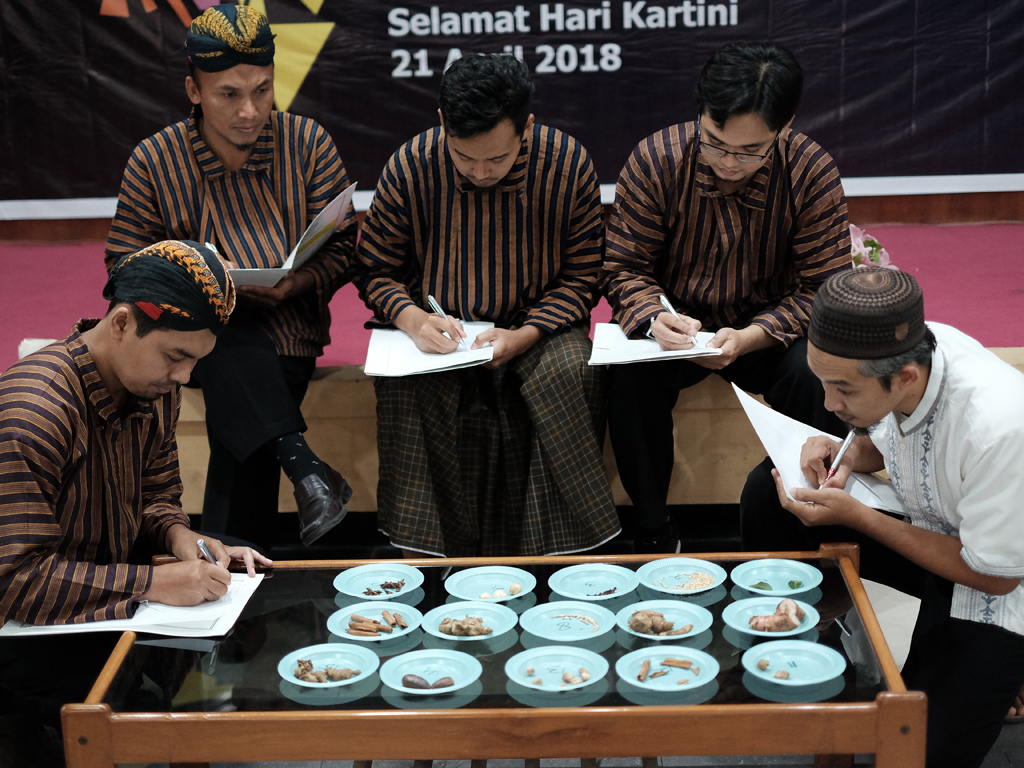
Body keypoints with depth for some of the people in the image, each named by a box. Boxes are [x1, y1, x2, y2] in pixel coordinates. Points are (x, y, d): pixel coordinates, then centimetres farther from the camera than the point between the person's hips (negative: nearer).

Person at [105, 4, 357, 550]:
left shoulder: (307, 143, 2)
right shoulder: (153, 161, 1)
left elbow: (342, 245, 1)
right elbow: (125, 266, 4)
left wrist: (296, 283, -19)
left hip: (288, 327, 0)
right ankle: (303, 465, -39)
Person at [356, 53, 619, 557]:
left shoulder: (569, 165, -10)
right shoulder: (409, 167, -10)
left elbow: (581, 275, -1)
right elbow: (375, 269, 2)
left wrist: (525, 336, -18)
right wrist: (412, 319, -20)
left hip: (537, 329, 0)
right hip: (438, 330, 0)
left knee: (570, 375, -32)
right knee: (407, 388, -31)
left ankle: (562, 549, -18)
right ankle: (428, 550, -18)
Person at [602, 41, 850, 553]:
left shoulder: (813, 172, -16)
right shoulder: (655, 160, -16)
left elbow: (823, 290, -13)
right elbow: (624, 267, -7)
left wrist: (752, 337, -31)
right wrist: (653, 317, -30)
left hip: (764, 332, 0)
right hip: (677, 326, 0)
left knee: (818, 375, -30)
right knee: (629, 371, -31)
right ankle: (653, 533, -13)